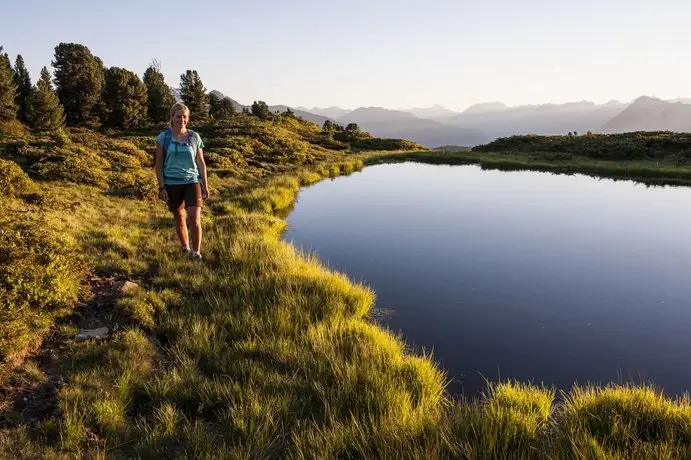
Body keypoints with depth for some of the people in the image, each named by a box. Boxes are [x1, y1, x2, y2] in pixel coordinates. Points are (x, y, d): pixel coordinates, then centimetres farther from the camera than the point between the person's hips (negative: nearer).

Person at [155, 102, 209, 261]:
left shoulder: (194, 137, 3)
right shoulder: (163, 137, -1)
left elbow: (201, 163, 8)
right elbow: (159, 164, 0)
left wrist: (205, 185, 6)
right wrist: (161, 187, -6)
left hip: (192, 182, 0)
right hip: (172, 184, 0)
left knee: (194, 218, -13)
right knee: (179, 218, 12)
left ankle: (196, 253, -3)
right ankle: (185, 249, 31)